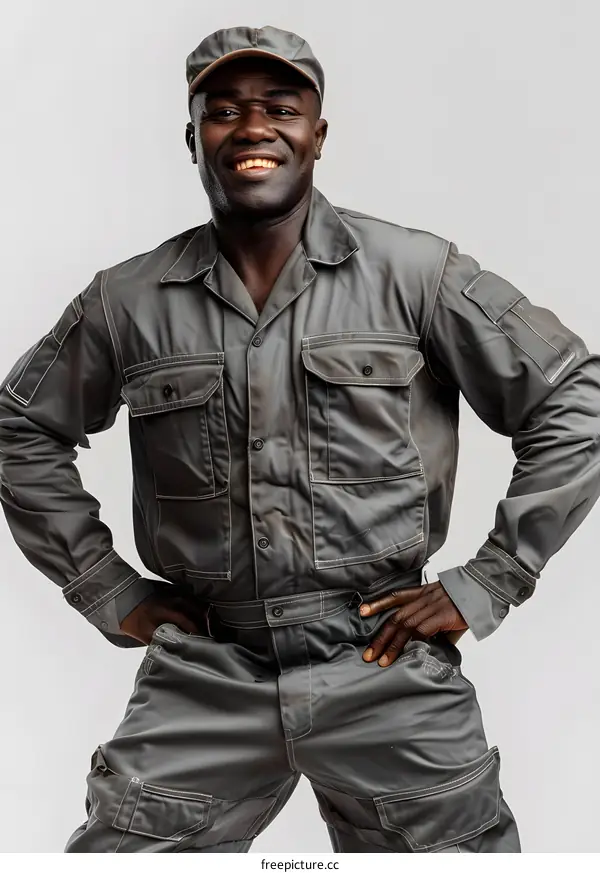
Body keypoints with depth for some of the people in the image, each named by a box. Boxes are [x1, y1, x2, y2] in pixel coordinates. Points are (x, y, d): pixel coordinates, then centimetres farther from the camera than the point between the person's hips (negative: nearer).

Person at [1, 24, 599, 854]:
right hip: (202, 678, 2)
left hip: (387, 670, -1)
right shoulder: (129, 300, 2)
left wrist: (487, 584, -4)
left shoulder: (414, 272, -5)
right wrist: (107, 590, 8)